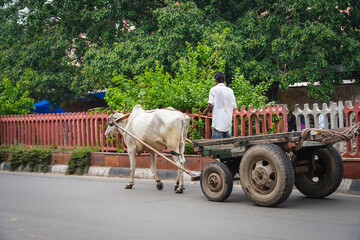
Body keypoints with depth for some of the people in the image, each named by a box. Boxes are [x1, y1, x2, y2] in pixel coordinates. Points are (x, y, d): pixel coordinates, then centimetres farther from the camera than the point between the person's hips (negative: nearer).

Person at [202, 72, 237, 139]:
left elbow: (210, 104, -12)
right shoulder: (230, 90, 9)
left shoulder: (214, 89, -4)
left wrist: (206, 111, 7)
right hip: (228, 122, 4)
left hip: (218, 122, -4)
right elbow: (234, 107, 8)